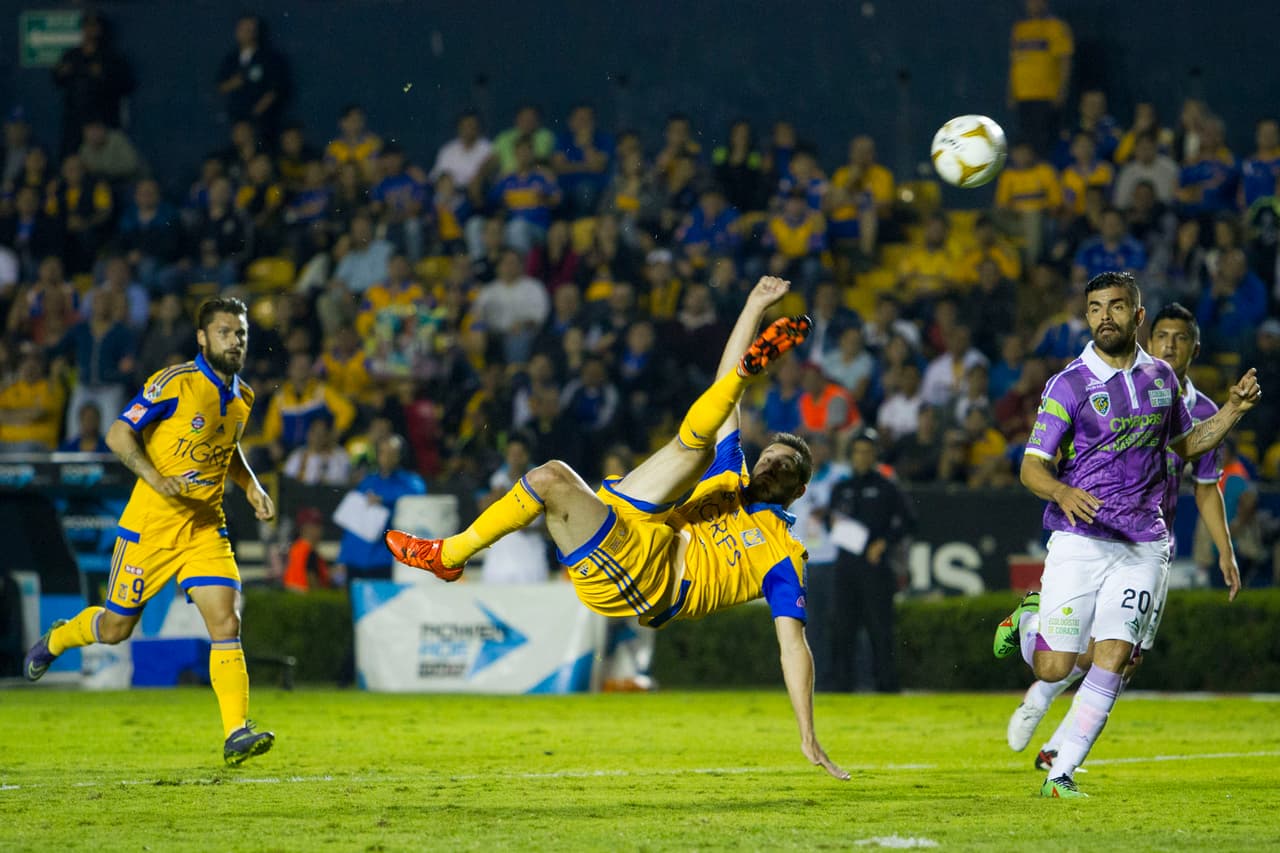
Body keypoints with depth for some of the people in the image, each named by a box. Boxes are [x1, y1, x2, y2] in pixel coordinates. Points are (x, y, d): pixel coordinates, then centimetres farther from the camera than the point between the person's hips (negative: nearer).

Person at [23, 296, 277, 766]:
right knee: (116, 627, 8)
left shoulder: (242, 397, 8)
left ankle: (237, 732, -15)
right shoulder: (175, 383, -13)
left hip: (205, 526, 4)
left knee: (226, 624, -13)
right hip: (152, 523, -4)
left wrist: (252, 487, 10)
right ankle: (56, 639, 40)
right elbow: (119, 434, -13)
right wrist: (154, 476, -27)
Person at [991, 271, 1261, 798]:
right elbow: (1031, 467, -8)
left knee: (1112, 659, -10)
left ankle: (1062, 773, -2)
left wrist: (1233, 411, 8)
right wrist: (1063, 493, -30)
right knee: (1054, 668, -6)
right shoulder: (1069, 385, -6)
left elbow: (1186, 444, 24)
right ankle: (1028, 619, 28)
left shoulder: (1161, 377, 9)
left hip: (1143, 545, 3)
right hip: (1079, 541, -3)